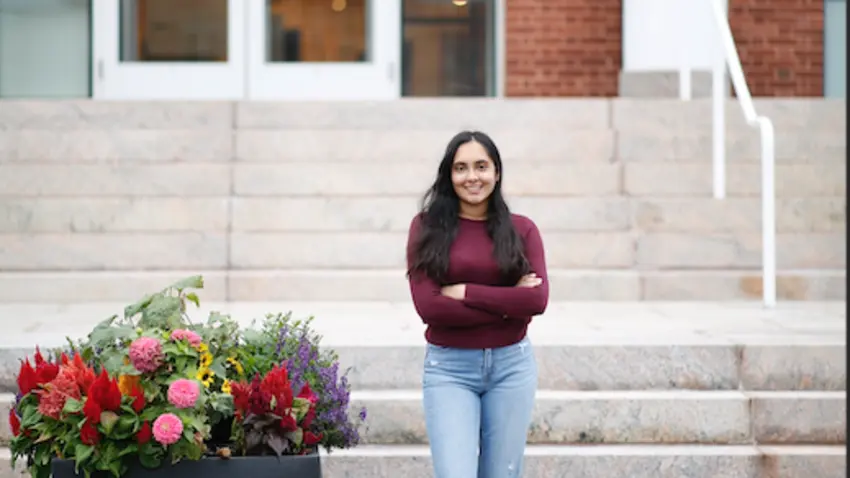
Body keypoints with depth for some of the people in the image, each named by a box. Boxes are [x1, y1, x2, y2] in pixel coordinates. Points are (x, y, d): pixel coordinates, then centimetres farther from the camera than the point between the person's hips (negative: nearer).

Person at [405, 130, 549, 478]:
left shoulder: (521, 229, 3)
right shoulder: (426, 227, -1)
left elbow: (538, 299, -9)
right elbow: (427, 305, -12)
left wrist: (464, 292, -13)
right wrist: (509, 304, -12)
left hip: (511, 366, 2)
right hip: (449, 369, -2)